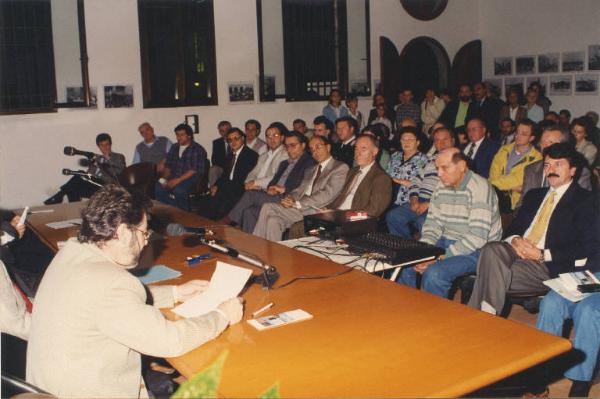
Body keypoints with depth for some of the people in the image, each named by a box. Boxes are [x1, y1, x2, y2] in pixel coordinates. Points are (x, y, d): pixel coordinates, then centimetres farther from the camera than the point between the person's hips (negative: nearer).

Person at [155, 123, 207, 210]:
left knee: (178, 190, -36)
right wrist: (164, 179, -3)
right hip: (174, 178, 6)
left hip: (191, 178, -6)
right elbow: (168, 166, 17)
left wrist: (178, 180, -20)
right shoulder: (174, 148, 16)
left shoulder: (198, 150, -4)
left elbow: (195, 170, -13)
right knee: (159, 187, -23)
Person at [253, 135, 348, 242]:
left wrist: (296, 203, -15)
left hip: (317, 211, -7)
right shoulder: (310, 170, 28)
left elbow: (327, 194, -10)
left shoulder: (341, 167, 2)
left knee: (268, 208, -19)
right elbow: (300, 190, 18)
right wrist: (290, 198, -7)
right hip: (301, 207, 7)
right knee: (273, 220, -23)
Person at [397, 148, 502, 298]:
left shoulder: (479, 188, -18)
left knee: (434, 273, -29)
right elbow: (432, 224, 11)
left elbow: (477, 237, -25)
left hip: (476, 250, -8)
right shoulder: (441, 188, 6)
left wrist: (442, 257, -25)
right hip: (447, 242, 8)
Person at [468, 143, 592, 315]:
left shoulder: (584, 200, 5)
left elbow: (582, 247, -6)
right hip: (516, 250, 5)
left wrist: (543, 254, -14)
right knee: (491, 249, -29)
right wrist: (514, 240, -5)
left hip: (547, 266, -5)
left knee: (494, 276, -29)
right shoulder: (534, 195, 25)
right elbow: (513, 227, 20)